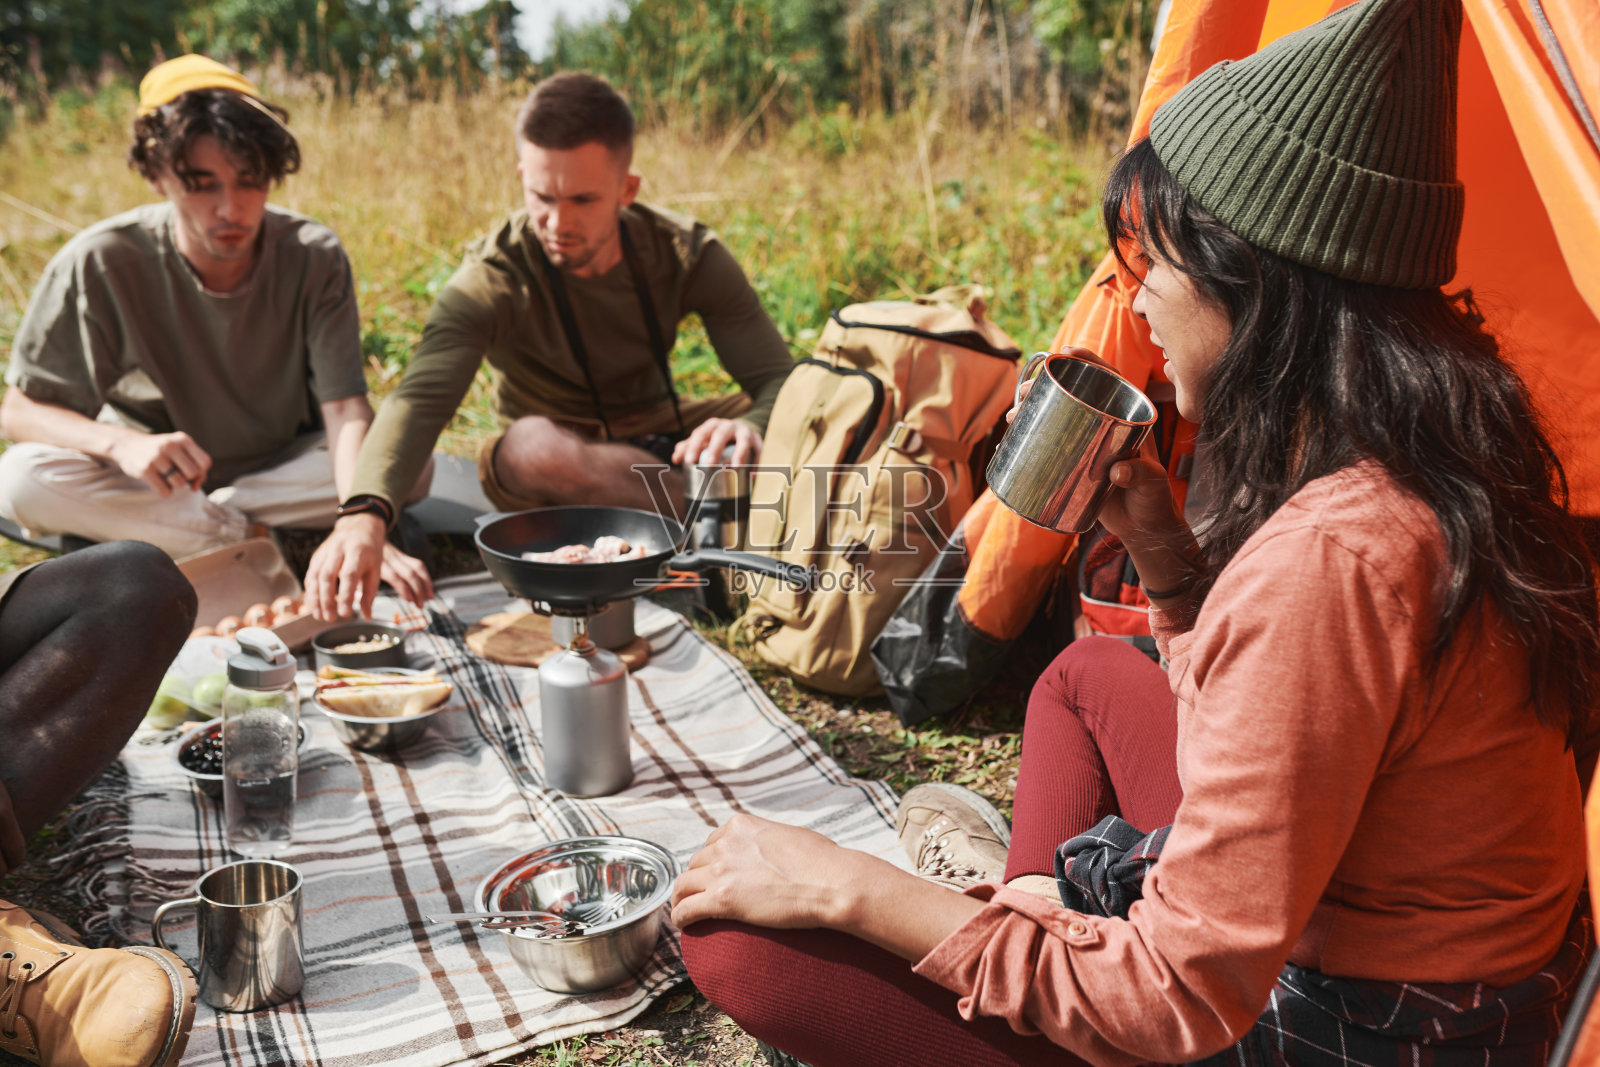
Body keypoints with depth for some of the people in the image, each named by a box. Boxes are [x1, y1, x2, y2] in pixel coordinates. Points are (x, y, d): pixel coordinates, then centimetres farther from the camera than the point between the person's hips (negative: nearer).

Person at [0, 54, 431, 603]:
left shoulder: (314, 258, -18)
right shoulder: (101, 263, -21)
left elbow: (346, 411, -27)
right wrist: (120, 443, -40)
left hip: (283, 466, 2)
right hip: (152, 472, -1)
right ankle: (254, 540, -16)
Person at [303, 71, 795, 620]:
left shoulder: (688, 254, -12)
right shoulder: (491, 279, -19)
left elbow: (779, 379, -17)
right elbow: (420, 398, -34)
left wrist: (747, 431, -42)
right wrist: (364, 512, -54)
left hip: (661, 440, 2)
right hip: (550, 471, -2)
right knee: (532, 444, -40)